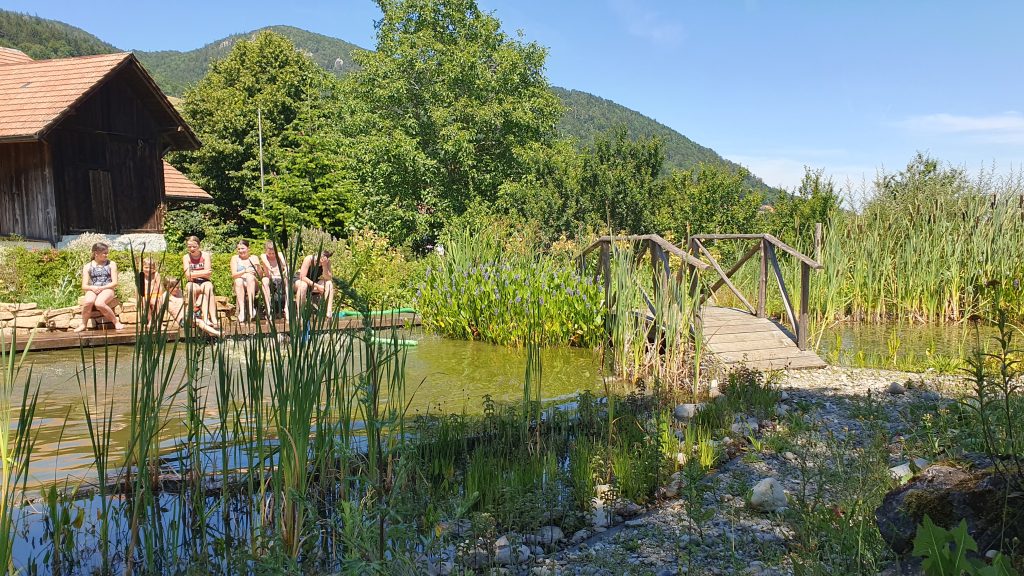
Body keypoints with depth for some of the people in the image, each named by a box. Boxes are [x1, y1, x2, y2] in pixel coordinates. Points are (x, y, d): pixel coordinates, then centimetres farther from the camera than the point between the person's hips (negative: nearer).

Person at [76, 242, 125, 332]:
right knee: (88, 301, -35)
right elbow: (84, 286, 7)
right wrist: (92, 288, -16)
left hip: (107, 289, -1)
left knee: (99, 303, -36)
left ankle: (116, 322, -19)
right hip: (92, 290, 1)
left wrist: (102, 288, -13)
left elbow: (115, 283, 3)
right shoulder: (87, 266, 11)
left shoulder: (111, 264, 10)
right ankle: (83, 324, -14)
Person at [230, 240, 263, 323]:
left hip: (252, 285, 0)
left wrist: (258, 267, -17)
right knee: (238, 280, -33)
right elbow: (233, 275, -3)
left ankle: (251, 306, -43)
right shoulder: (235, 258, 12)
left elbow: (261, 275, 4)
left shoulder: (254, 258, 13)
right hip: (239, 285, 0)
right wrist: (245, 271, -21)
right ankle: (241, 310, -44)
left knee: (250, 276, -32)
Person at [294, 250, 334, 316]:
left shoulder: (327, 262, -13)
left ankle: (329, 312, -26)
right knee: (303, 285, -39)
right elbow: (302, 277, -27)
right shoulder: (309, 259, -24)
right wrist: (317, 286, -32)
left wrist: (325, 266, -33)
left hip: (314, 284, 4)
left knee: (329, 284, -22)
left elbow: (328, 279, -18)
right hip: (301, 281, -4)